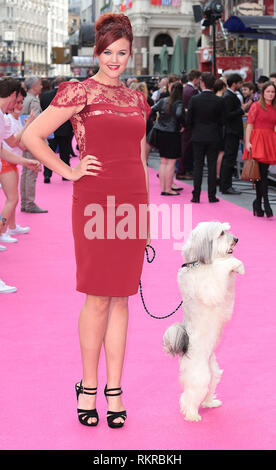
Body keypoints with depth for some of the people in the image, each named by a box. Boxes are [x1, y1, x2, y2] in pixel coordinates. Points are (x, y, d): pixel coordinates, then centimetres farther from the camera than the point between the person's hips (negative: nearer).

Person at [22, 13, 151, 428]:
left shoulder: (136, 99, 15)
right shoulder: (80, 92, -2)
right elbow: (32, 136, -4)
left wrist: (146, 213, 15)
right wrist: (69, 172, -5)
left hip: (133, 203, 5)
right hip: (95, 202, -5)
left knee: (121, 298, 7)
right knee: (98, 298, -1)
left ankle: (114, 389, 14)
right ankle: (88, 386, 13)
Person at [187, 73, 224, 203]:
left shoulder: (194, 99, -9)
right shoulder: (219, 101, -7)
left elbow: (189, 120, -5)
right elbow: (221, 121, -2)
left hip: (198, 137, 0)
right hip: (213, 137, 0)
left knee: (198, 166, 6)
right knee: (212, 166, 6)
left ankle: (196, 196, 5)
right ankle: (212, 196, 6)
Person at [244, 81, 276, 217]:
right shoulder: (256, 106, 0)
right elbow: (249, 125, -4)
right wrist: (247, 142, -13)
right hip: (257, 140, -4)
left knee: (263, 172, 5)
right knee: (262, 173, -10)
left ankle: (258, 202, 16)